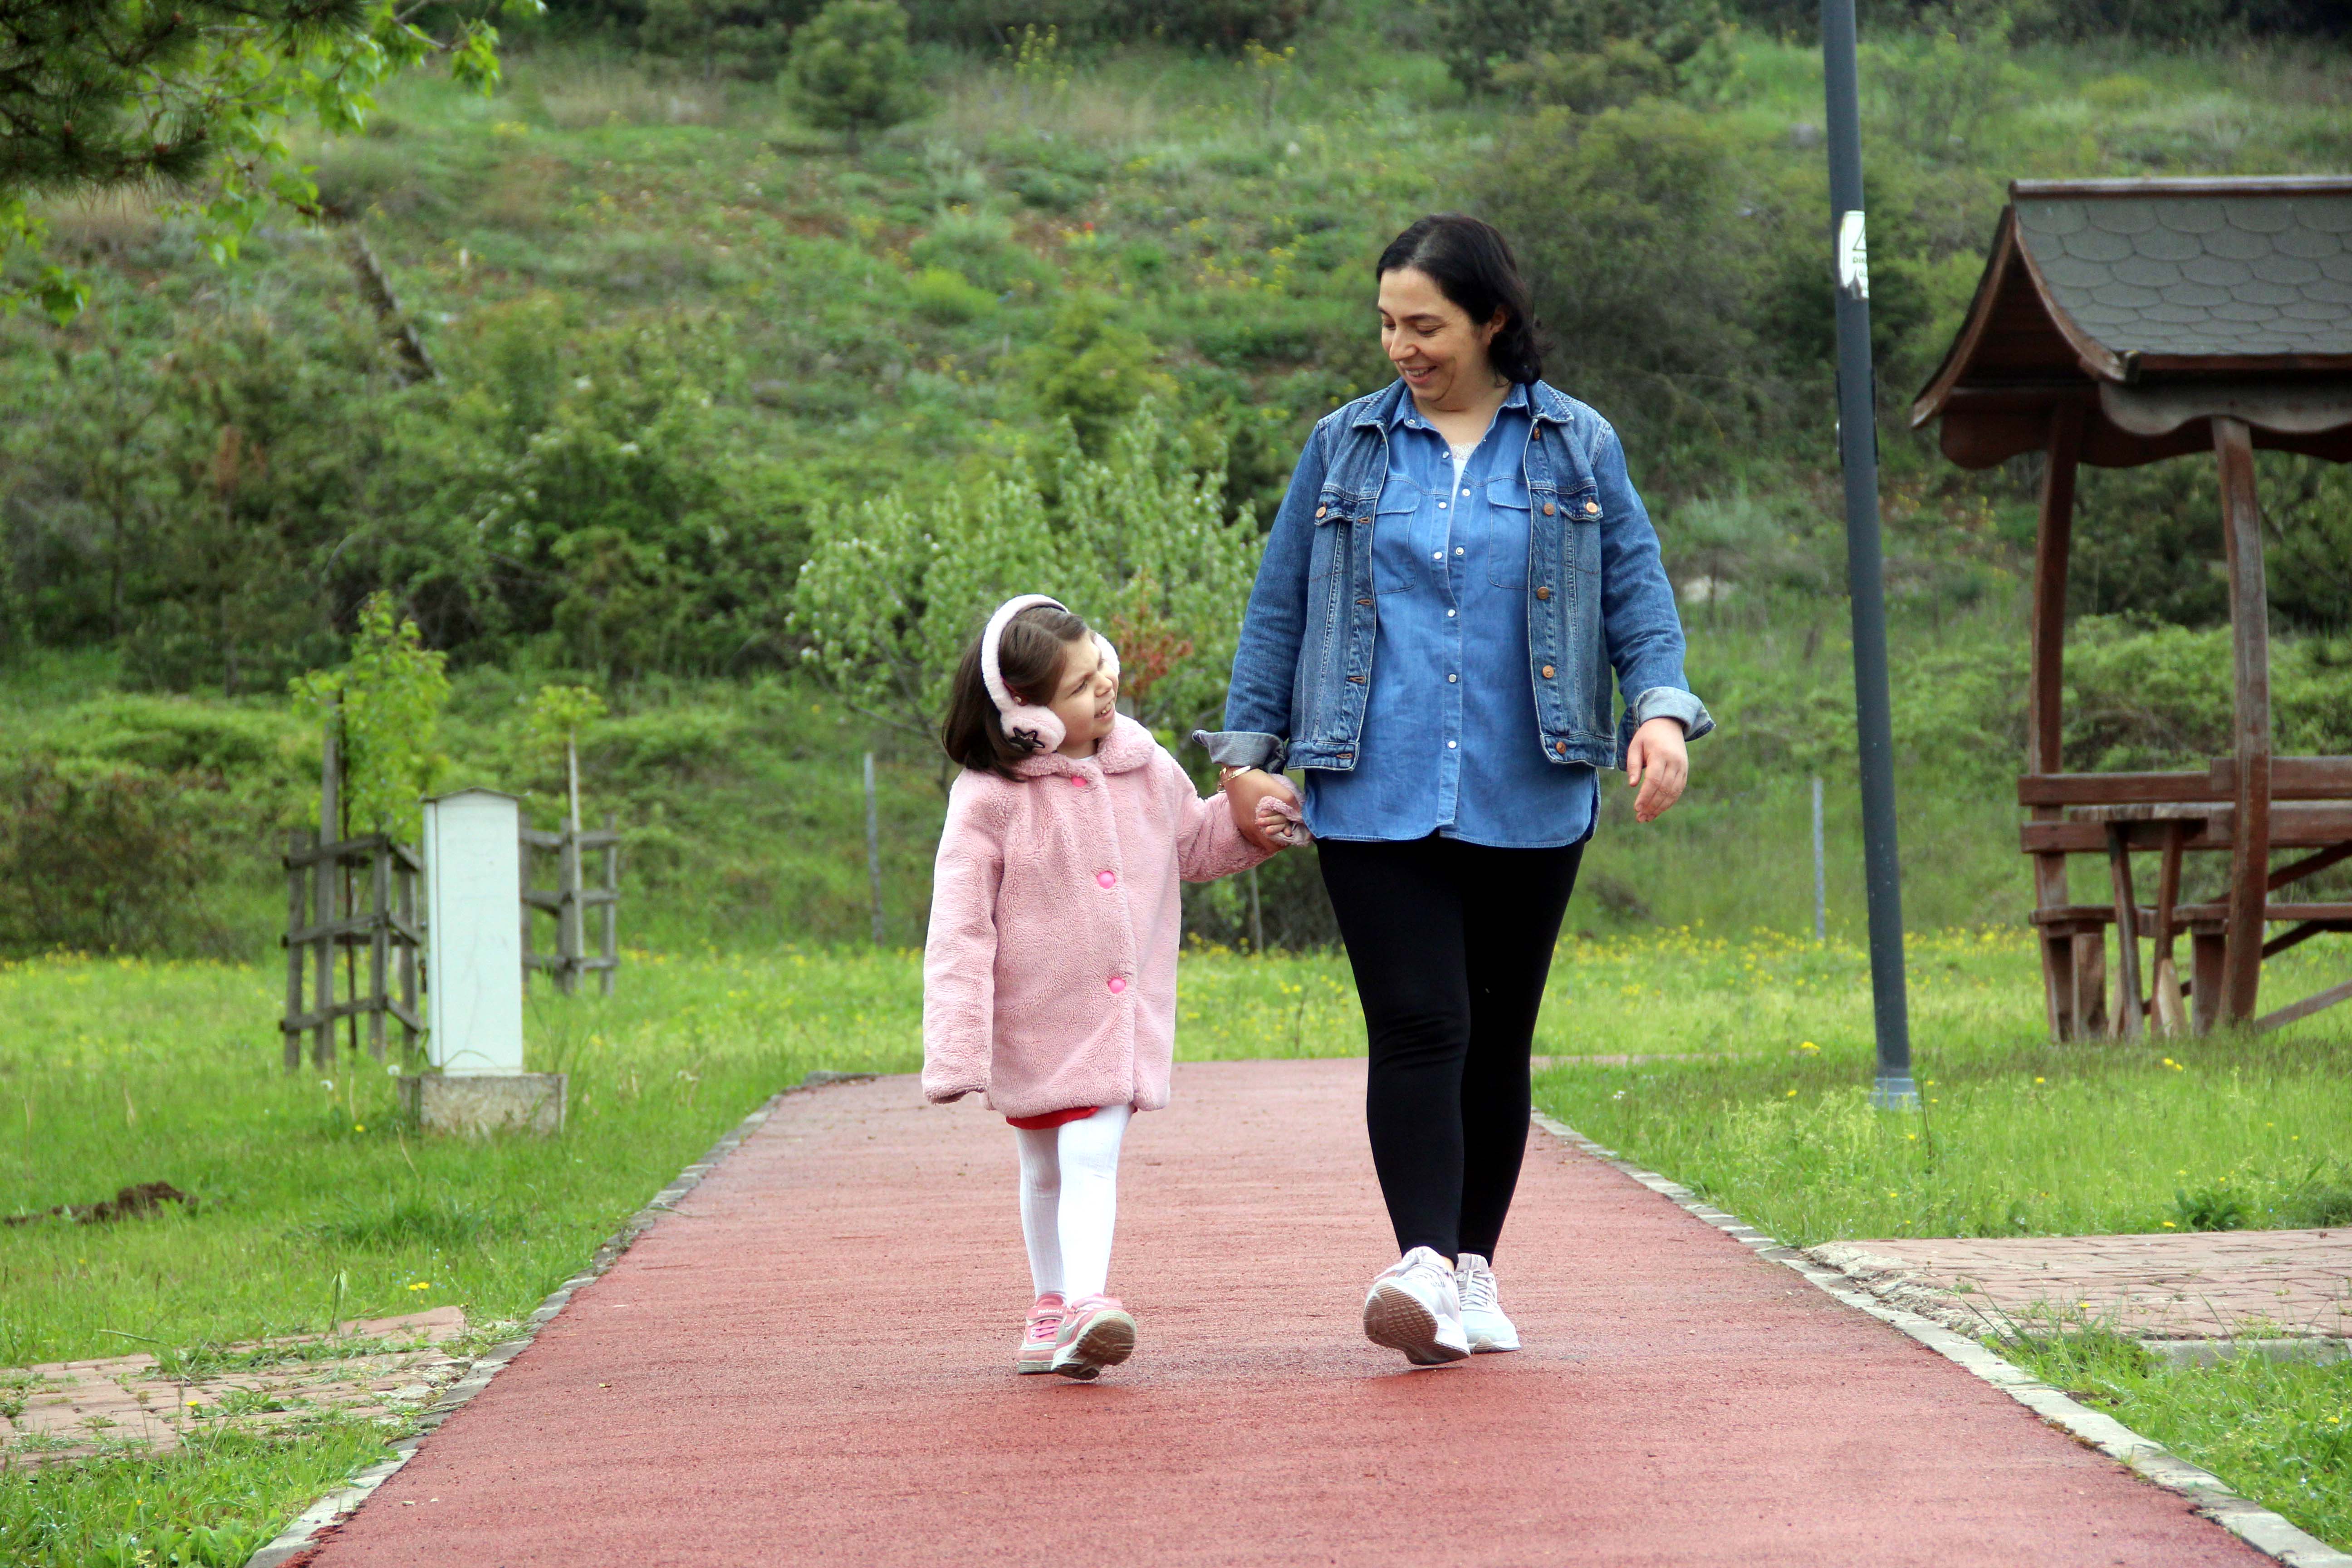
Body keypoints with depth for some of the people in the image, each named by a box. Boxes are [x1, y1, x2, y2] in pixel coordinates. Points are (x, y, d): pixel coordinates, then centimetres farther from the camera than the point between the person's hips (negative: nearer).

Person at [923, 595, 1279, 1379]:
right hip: (1033, 1020, -1)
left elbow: (1193, 843, 24)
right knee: (1043, 1168, 12)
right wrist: (955, 1048, -19)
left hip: (1123, 1014, 1)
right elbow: (959, 927, -14)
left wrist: (1248, 821, 3)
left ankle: (1086, 1304, -21)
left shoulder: (1146, 769, 2)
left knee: (1092, 1157, -13)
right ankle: (1051, 1305, 28)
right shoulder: (989, 799, -13)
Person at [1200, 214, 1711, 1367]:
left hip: (1526, 800, 1)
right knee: (1417, 1026, -14)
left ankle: (1474, 1274, 18)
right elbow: (1279, 607, 13)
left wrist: (1660, 710, -11)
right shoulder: (1345, 448, 10)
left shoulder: (1578, 449, 8)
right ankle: (1422, 1269, -21)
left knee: (1498, 1038, 8)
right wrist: (1248, 752, 9)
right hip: (1375, 800, -1)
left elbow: (1637, 589, 6)